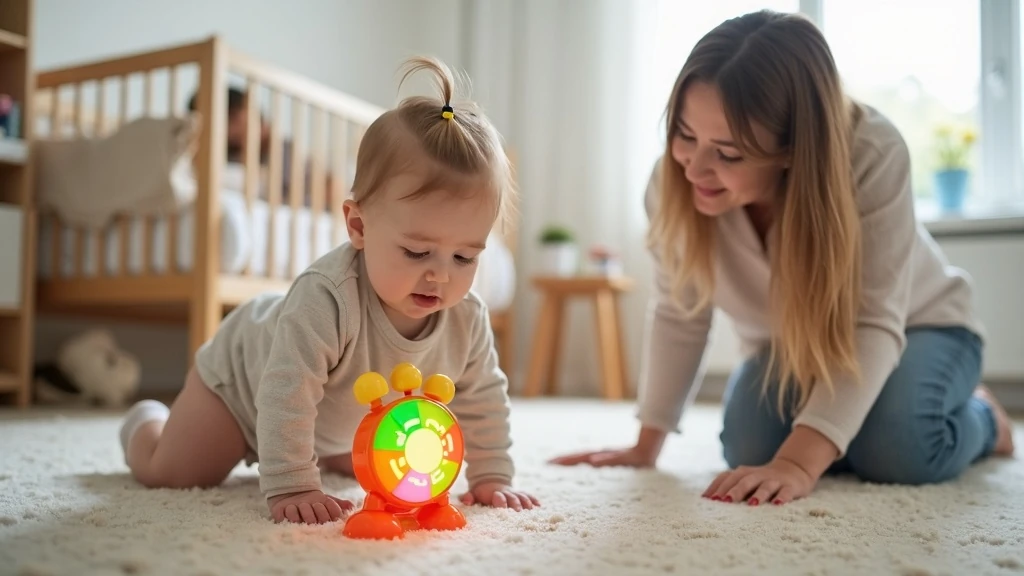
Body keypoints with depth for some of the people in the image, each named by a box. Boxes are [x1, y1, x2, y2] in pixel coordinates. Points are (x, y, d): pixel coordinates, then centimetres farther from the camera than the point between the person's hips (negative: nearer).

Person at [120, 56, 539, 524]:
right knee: (166, 473, 4)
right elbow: (286, 395, -45)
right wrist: (290, 488, -44)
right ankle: (146, 422, 38)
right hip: (242, 373, -5)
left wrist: (491, 477, -16)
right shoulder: (327, 297, -47)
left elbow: (483, 398, -12)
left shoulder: (466, 320, -26)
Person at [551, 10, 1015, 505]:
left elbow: (875, 324, -37)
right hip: (787, 349, 3)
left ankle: (979, 417, 9)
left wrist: (801, 460, -49)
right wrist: (646, 445, -12)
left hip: (915, 327, -2)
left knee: (895, 451, -29)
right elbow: (678, 314, -14)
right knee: (750, 449, -24)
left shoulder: (872, 155, -36)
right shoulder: (674, 183, -26)